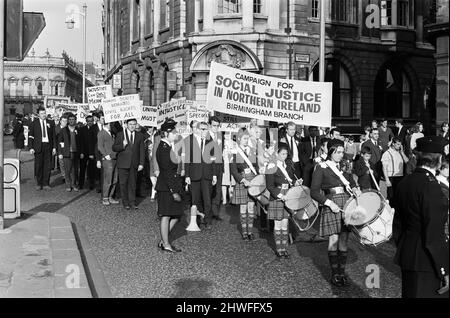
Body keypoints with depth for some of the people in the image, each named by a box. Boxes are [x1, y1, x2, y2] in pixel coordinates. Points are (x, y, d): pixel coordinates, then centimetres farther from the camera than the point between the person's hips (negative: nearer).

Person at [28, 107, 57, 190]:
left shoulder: (50, 123, 10)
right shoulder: (34, 123, 5)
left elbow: (53, 136, 11)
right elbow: (30, 136, 4)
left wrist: (54, 147, 5)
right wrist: (31, 148, -5)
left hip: (48, 146, 1)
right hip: (38, 147, -1)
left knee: (48, 165, 0)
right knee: (38, 165, 0)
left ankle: (46, 184, 8)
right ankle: (39, 184, 12)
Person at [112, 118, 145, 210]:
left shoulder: (139, 136, 8)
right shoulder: (120, 135, 3)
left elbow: (141, 151, 6)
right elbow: (114, 148, 2)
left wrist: (141, 164, -1)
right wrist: (122, 145, -17)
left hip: (134, 164, 1)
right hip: (123, 163, -1)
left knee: (132, 183, 5)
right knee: (123, 183, 2)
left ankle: (132, 202, 12)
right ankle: (125, 202, 13)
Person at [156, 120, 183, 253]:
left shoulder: (168, 147, 12)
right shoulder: (163, 149, -18)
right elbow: (166, 173, -21)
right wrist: (173, 192, -21)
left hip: (172, 187, 10)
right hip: (166, 188, -10)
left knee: (176, 215, 14)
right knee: (166, 216, 2)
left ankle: (163, 240, 23)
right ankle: (166, 244, 13)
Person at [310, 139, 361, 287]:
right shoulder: (321, 168, -4)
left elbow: (351, 183, 19)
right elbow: (314, 192, -8)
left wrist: (354, 189, -4)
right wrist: (330, 203, -17)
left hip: (346, 204, 5)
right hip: (332, 206, -5)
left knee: (344, 240, 6)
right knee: (333, 240, -5)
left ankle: (342, 272, 13)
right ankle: (334, 274, 6)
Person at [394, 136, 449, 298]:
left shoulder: (404, 182, 4)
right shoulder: (430, 186, -20)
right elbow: (434, 236, -20)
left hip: (406, 255, 8)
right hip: (426, 261, -8)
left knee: (409, 292, 18)